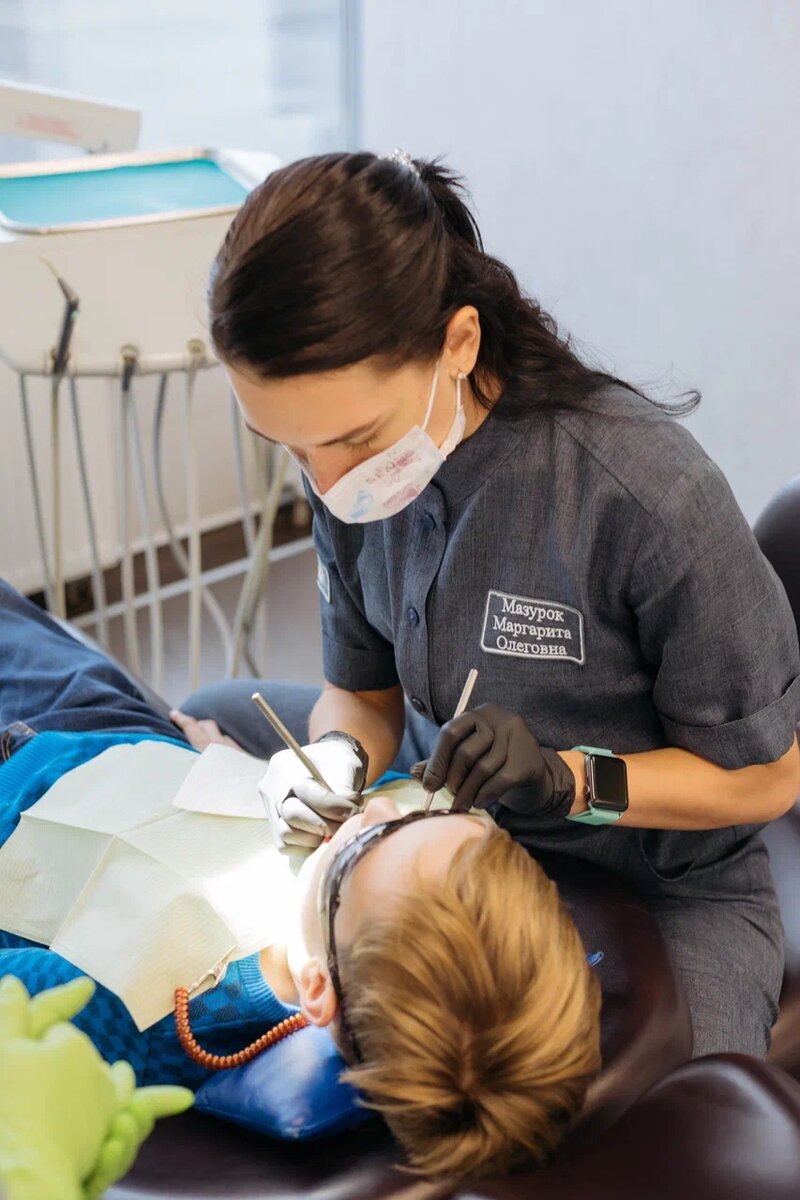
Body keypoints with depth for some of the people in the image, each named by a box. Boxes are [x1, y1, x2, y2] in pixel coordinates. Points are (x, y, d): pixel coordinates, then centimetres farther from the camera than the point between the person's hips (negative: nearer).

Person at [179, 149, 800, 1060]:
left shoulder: (648, 497, -30)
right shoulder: (350, 468, -12)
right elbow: (364, 692, 2)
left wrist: (567, 779, -31)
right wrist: (341, 759, -21)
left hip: (659, 880, -5)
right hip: (455, 817, 6)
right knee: (211, 719, 6)